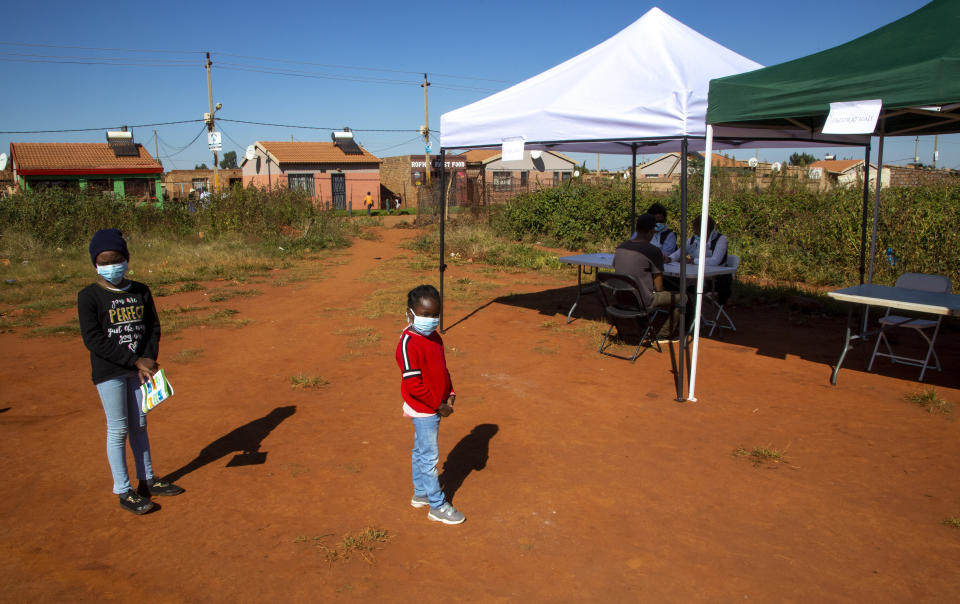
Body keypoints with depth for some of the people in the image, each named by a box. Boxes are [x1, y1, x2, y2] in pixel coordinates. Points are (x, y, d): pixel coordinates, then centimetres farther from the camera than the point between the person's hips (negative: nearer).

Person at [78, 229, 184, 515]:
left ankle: (147, 481, 27)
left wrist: (148, 360, -12)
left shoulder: (141, 292, 5)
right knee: (118, 429, 2)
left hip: (139, 369, 4)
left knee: (139, 425, 15)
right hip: (109, 372, -4)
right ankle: (124, 491, 13)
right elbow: (92, 338, -16)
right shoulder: (89, 296, -9)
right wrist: (136, 361, -19)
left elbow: (153, 327, 5)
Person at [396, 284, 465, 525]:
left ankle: (420, 494, 38)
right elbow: (413, 385, -26)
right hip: (423, 409, -9)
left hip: (435, 407, 9)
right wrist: (438, 405, -20)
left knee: (421, 452, 22)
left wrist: (450, 393, 1)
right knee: (430, 457, 3)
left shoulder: (434, 337, 4)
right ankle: (438, 506, 15)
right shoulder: (408, 344, -24)